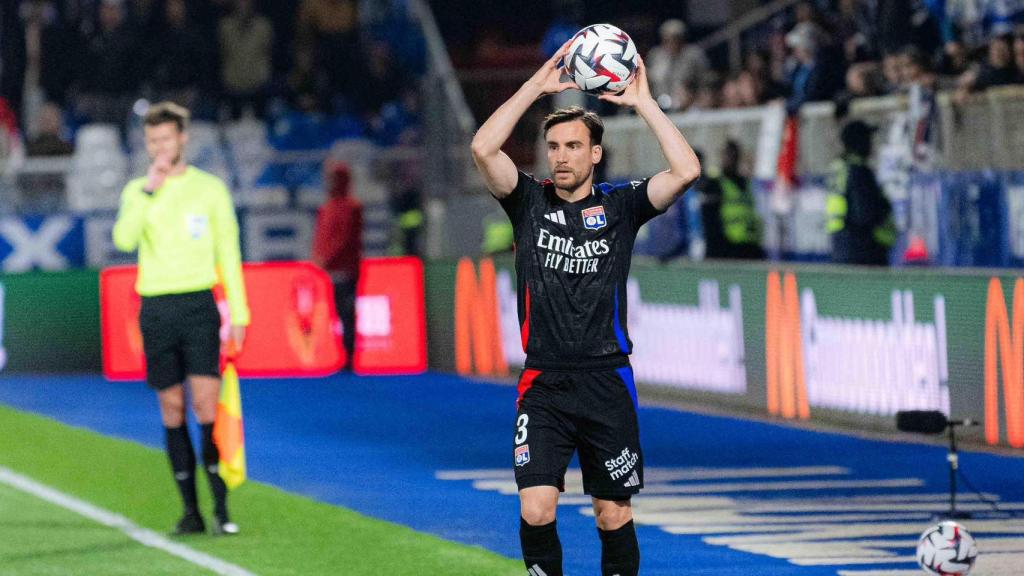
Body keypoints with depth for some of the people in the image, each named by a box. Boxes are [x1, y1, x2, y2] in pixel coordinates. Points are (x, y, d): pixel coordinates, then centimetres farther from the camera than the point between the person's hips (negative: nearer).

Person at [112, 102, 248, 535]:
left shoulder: (210, 188, 5)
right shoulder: (136, 191, 9)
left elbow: (228, 253, 7)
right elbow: (124, 240, -10)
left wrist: (239, 313, 2)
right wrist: (150, 189, -14)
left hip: (198, 304, -2)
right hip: (155, 308, 2)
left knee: (206, 402, -13)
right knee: (172, 407, 3)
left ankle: (222, 506, -13)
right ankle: (190, 509, 6)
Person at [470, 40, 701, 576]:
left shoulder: (620, 205, 4)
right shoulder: (529, 202, 5)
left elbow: (686, 170, -10)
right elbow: (483, 148, -10)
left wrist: (643, 103, -9)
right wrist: (537, 85, -10)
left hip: (607, 385, 0)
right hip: (543, 385, 0)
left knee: (614, 516, 5)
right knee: (536, 512, -13)